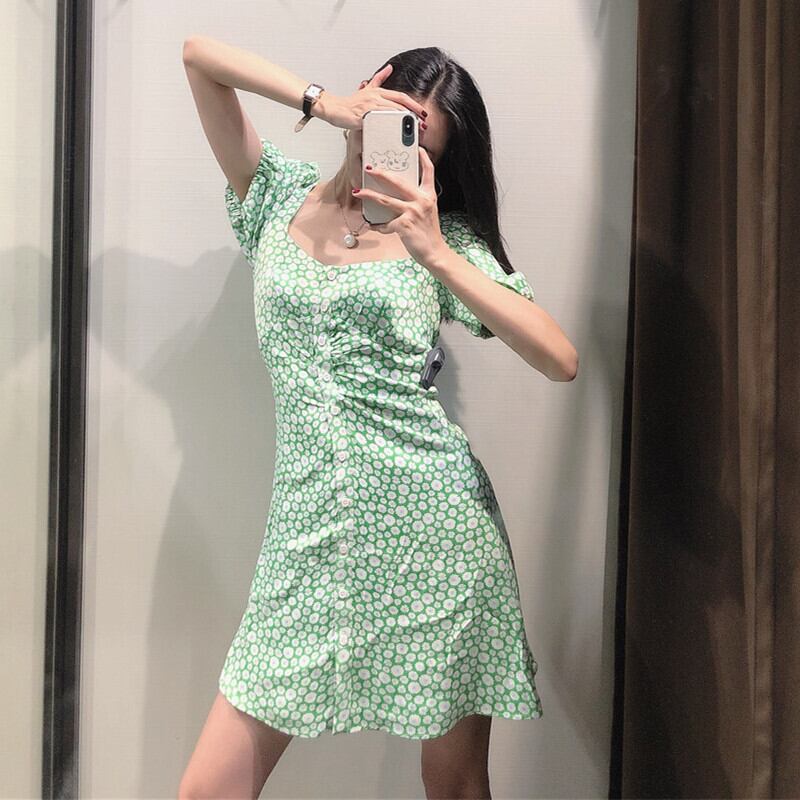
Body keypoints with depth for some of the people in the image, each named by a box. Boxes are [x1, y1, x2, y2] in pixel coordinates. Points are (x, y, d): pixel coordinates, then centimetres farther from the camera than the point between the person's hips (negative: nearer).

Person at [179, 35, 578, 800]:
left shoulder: (446, 239, 6)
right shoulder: (279, 197, 12)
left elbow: (560, 360, -7)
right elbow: (199, 55, 8)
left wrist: (434, 253, -12)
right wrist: (324, 102, -3)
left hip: (431, 517, -1)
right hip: (309, 530, 2)